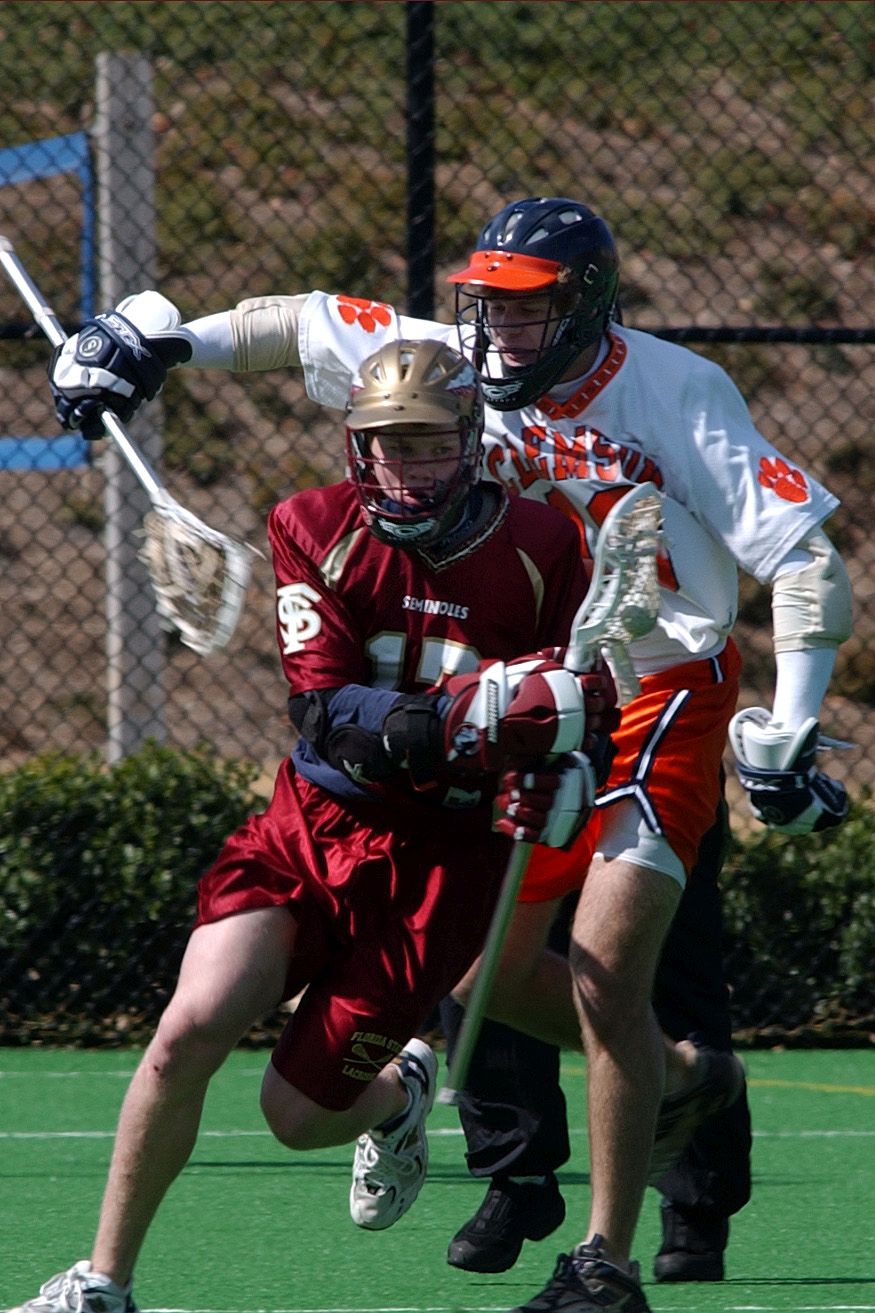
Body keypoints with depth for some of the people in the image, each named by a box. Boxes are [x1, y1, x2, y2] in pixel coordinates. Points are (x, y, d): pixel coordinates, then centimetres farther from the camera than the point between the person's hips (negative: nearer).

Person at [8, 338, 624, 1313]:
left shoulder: (538, 549, -5)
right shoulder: (315, 530, -6)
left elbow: (586, 711, 6)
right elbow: (326, 716, -17)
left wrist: (561, 780, -18)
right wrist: (467, 714, -34)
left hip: (437, 857, -1)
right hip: (314, 823, 1)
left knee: (297, 1111, -3)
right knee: (191, 1029, -20)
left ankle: (399, 1094, 35)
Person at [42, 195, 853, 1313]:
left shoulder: (675, 393, -17)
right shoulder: (457, 364, -3)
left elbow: (805, 560, -18)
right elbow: (309, 323, 12)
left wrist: (789, 736, -23)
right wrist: (160, 340, 2)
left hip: (664, 705, -7)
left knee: (604, 976, -18)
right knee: (488, 970, 10)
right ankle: (679, 1078, 36)